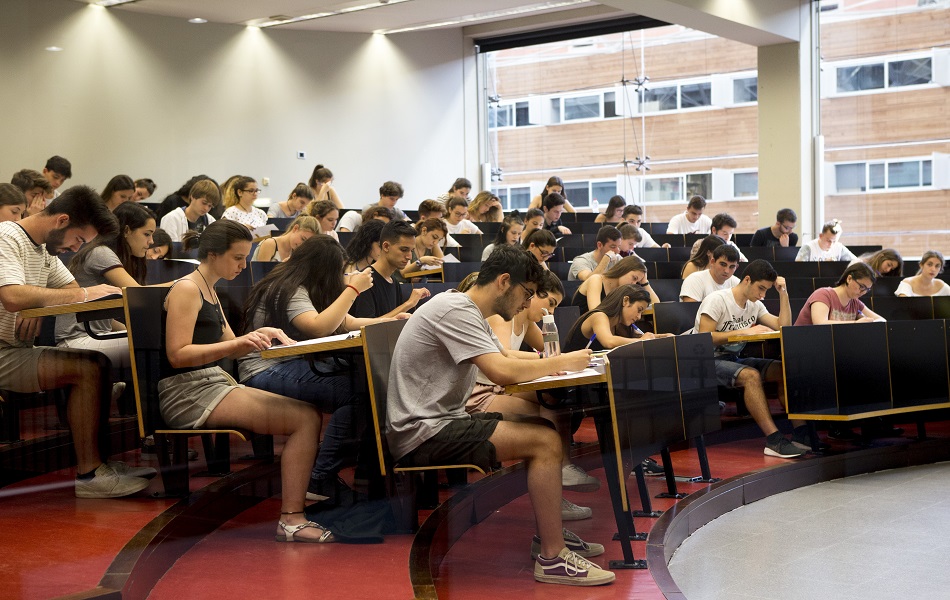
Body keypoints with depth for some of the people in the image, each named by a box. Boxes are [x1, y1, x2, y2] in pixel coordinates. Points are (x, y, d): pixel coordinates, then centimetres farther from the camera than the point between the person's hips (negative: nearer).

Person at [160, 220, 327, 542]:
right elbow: (177, 354, -18)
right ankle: (291, 519, -18)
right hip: (188, 394, -10)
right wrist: (239, 343, -24)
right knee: (306, 418, -19)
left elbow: (228, 345, 24)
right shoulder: (186, 289, -9)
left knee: (307, 415, -1)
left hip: (214, 384, 10)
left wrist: (258, 335, 4)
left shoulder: (209, 291, 20)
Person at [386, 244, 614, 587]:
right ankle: (552, 558, -11)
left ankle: (549, 533, 18)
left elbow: (502, 359, 22)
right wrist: (561, 363, -12)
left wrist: (550, 363, 4)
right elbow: (502, 372, -26)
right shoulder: (456, 310, -17)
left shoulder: (469, 313, 15)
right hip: (422, 434, -11)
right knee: (545, 441, -17)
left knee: (542, 425, 12)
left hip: (439, 423, 11)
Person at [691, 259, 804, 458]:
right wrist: (743, 332, -22)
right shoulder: (717, 300, -12)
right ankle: (774, 440, -38)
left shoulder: (755, 305, 12)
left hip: (734, 359, 8)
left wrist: (783, 293, 2)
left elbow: (784, 327, 6)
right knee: (751, 375, -35)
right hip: (707, 361, -8)